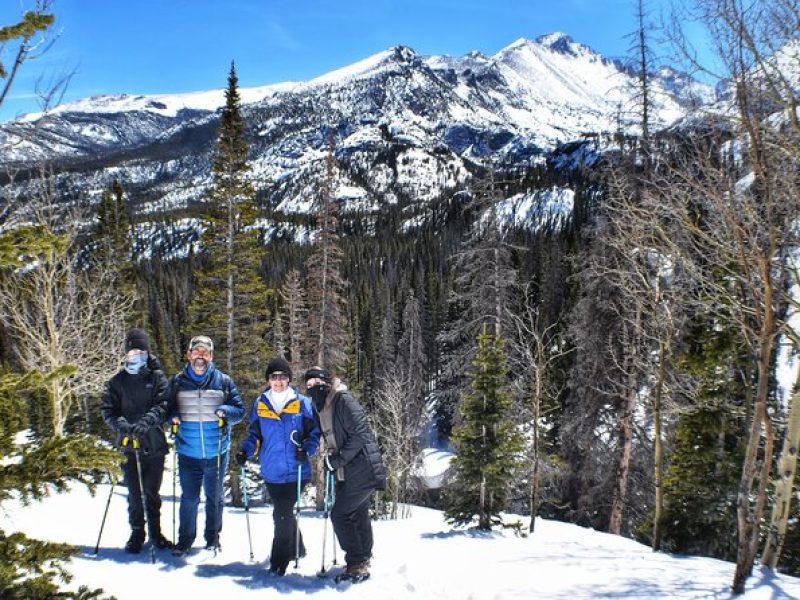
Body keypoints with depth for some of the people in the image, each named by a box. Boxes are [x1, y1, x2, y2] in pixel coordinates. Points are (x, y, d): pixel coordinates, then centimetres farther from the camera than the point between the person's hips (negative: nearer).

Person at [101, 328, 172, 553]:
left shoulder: (157, 377, 3)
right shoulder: (118, 381, 8)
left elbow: (163, 406, -8)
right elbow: (107, 409, 2)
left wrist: (146, 422, -25)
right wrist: (121, 424, -17)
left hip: (153, 444, -1)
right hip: (128, 444, 1)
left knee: (152, 492, 8)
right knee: (135, 494, 5)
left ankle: (155, 532, 22)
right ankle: (137, 533, 19)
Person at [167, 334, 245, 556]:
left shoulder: (224, 381, 0)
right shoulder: (178, 382, 3)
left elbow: (240, 410, 2)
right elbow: (167, 408, 13)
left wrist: (225, 411, -18)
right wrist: (173, 416, -8)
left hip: (216, 453, 0)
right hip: (188, 453, 0)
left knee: (215, 497, 13)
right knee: (189, 498, 5)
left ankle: (213, 537, 28)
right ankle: (186, 538, 21)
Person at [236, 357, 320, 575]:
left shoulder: (302, 403, -3)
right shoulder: (260, 404, 6)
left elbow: (314, 433, 1)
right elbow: (255, 435, 13)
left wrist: (306, 450, -18)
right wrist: (245, 451, -4)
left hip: (295, 470, -3)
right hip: (272, 472, 4)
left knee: (282, 514, -7)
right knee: (283, 512, 15)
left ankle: (279, 560, 7)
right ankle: (296, 548, 37)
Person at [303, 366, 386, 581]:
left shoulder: (344, 400, -16)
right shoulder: (323, 408, 11)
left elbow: (359, 434, -22)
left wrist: (338, 458, -21)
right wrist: (330, 458, 5)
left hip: (362, 472, -9)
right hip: (347, 473, 9)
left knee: (340, 515, -8)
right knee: (358, 516, 18)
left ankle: (357, 564, 2)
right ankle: (363, 561, 30)